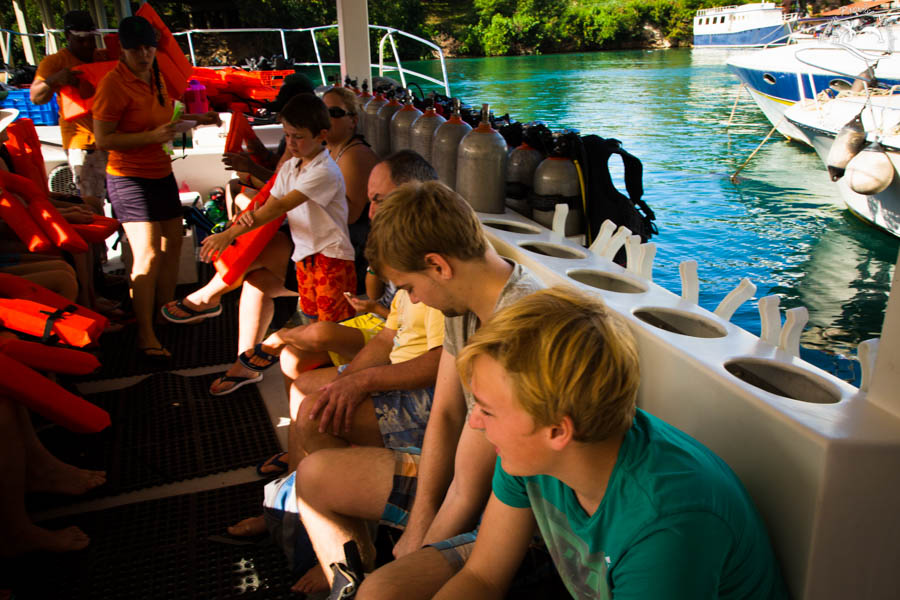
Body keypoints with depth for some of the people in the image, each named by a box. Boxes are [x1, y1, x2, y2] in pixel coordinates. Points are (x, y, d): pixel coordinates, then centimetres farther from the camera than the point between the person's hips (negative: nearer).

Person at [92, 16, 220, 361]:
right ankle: (145, 336, -7)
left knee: (173, 242, 15)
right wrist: (153, 136, -28)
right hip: (129, 177, -9)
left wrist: (196, 120, 12)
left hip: (161, 173, 9)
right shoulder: (114, 83, -16)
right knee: (147, 255, -14)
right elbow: (103, 140, -20)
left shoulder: (154, 76, 9)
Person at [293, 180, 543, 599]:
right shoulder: (464, 299, -3)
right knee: (313, 475, 12)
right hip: (471, 479, 9)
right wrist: (418, 527, -1)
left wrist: (422, 550, -7)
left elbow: (470, 492, -24)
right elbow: (446, 414, 4)